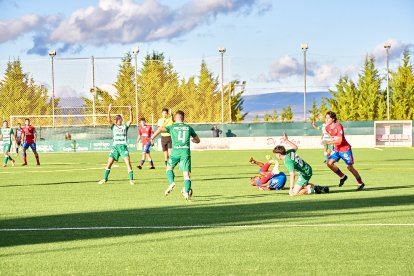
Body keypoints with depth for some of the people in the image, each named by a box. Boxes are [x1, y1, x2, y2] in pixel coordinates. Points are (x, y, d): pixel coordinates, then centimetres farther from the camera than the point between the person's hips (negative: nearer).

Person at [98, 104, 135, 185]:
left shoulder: (125, 126, 9)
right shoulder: (113, 127, 10)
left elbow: (131, 120, -6)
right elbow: (109, 120, -6)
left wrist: (130, 111, -20)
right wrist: (109, 112, -20)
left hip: (123, 146, -1)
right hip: (115, 146, 1)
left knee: (128, 162, -14)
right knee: (109, 163, -1)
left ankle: (131, 180, -11)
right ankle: (105, 178, 12)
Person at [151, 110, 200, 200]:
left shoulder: (172, 127, 9)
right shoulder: (189, 128, 15)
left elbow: (161, 129, -9)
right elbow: (197, 140, 25)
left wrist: (152, 138, -5)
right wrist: (191, 139, 46)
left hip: (176, 151, -1)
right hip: (186, 151, 1)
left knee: (169, 167, 22)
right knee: (186, 174, 0)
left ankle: (171, 183, -1)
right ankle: (187, 191, -17)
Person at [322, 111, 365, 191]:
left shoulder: (338, 126, -23)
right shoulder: (327, 128, -1)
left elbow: (339, 140, -30)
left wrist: (328, 142, -35)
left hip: (345, 149, -7)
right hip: (336, 150, 7)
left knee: (349, 167, -2)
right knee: (329, 163, -10)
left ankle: (361, 184, 16)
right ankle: (342, 177, 11)